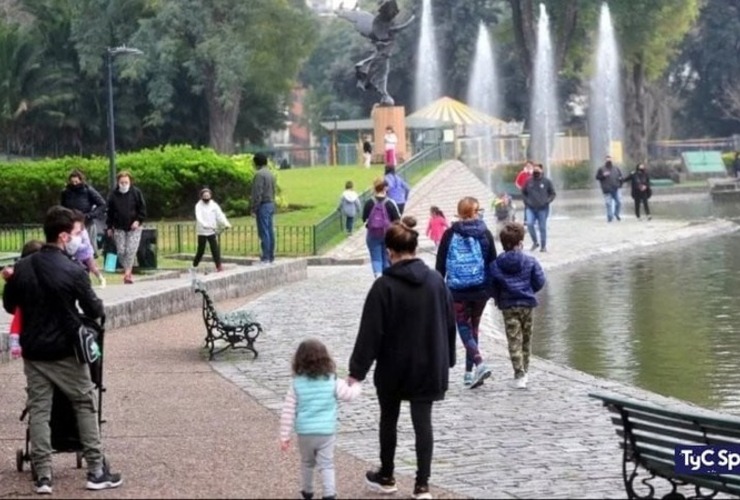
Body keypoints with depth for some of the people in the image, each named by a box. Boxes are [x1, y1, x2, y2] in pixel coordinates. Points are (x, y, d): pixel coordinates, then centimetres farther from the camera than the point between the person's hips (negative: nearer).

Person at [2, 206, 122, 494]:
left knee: (38, 410, 7)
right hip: (66, 352, -4)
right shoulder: (73, 271, -16)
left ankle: (43, 475, 4)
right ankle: (96, 471, 8)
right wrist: (97, 306, 15)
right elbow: (95, 311, -8)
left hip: (33, 351, 4)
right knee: (85, 406, 8)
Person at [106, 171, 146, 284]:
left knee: (131, 250, -12)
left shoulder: (136, 193, -2)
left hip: (133, 228, -2)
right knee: (121, 251, -2)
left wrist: (138, 221, -11)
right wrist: (109, 227, 10)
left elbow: (142, 208, 2)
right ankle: (128, 272, 10)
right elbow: (110, 212, 11)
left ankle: (127, 273, -10)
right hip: (119, 228, 2)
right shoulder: (113, 194, 4)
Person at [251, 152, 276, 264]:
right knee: (270, 231, 10)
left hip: (263, 205, -9)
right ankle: (271, 257, 14)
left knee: (264, 232, -8)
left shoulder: (260, 174, -15)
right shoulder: (270, 174, 13)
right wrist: (272, 204, 20)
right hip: (271, 204, 9)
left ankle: (265, 258, -10)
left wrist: (254, 208, -15)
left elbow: (258, 193, -19)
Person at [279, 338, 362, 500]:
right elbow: (349, 394, 8)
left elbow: (288, 412, -6)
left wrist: (284, 436, 0)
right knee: (326, 465, 3)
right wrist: (356, 385, 30)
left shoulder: (296, 384, -6)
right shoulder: (333, 382, -7)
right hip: (326, 432, -1)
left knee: (307, 463, 21)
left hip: (305, 433, 1)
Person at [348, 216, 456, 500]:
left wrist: (357, 371, -11)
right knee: (423, 422, 6)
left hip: (393, 367, -3)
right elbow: (449, 324, 6)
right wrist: (446, 361, 17)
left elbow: (370, 332, -15)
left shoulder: (384, 286, -15)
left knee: (389, 419, 16)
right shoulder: (436, 280, -2)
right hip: (428, 366, 3)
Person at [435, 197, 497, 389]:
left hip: (457, 290, -2)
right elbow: (493, 262, 3)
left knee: (464, 327, 3)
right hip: (481, 289, 2)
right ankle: (470, 371, 18)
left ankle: (479, 363, -19)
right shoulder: (485, 234, 0)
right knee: (473, 326, 15)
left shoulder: (449, 235, -3)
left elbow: (440, 264, -1)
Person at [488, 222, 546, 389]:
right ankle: (524, 371, 26)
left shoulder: (496, 264, -5)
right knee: (526, 339, 16)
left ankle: (519, 375, -11)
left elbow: (492, 286, -2)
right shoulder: (530, 261, -6)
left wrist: (497, 298, 18)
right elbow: (539, 281, -3)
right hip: (526, 303, 1)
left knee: (514, 341, -2)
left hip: (507, 305, -1)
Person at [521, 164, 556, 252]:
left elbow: (552, 194, 6)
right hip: (530, 208, 1)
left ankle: (543, 246, 17)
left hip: (542, 209, -1)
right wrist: (526, 201, 0)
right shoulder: (529, 181, 3)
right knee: (529, 224, -15)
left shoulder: (547, 182, -2)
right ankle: (535, 242, 6)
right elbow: (523, 193, 15)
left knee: (542, 227, 3)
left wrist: (547, 201, -9)